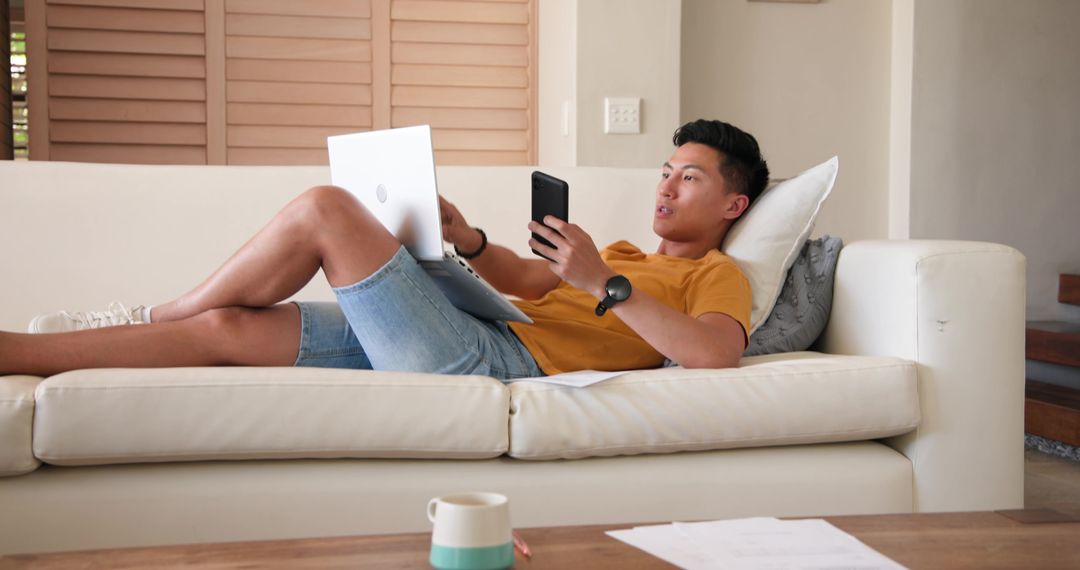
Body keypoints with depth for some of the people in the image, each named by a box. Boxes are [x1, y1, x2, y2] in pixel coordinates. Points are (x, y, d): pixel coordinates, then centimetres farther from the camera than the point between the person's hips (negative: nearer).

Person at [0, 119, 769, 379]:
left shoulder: (717, 274, 7)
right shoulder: (629, 253, 33)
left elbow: (716, 352, -15)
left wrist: (606, 287, -18)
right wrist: (471, 243, 13)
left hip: (500, 361, -8)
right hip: (474, 335, 8)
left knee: (326, 208, -15)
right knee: (227, 327, -4)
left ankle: (151, 318, 1)